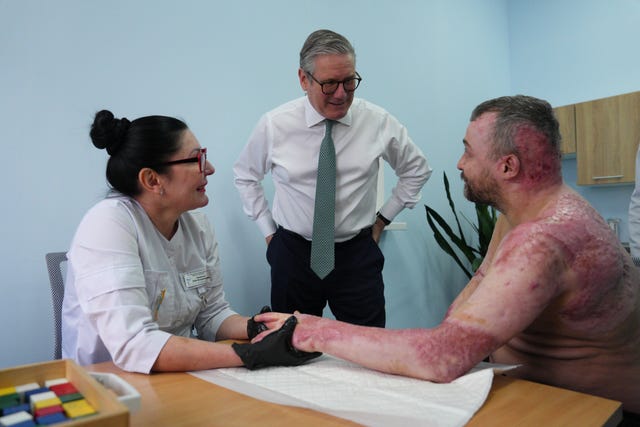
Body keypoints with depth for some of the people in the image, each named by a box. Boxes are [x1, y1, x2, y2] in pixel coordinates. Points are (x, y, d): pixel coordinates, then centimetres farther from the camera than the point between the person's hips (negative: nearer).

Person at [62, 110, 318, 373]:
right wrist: (250, 355, -30)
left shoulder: (197, 223, -1)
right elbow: (132, 346, -29)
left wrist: (256, 329, -15)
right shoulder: (107, 225, -20)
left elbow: (212, 315, 5)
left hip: (180, 379, 5)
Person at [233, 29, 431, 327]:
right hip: (293, 254, 1)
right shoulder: (274, 125, -8)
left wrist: (383, 219, 5)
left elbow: (416, 169, 10)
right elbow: (245, 176, 10)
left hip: (357, 255, 0)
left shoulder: (378, 121, -7)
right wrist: (268, 230, 6)